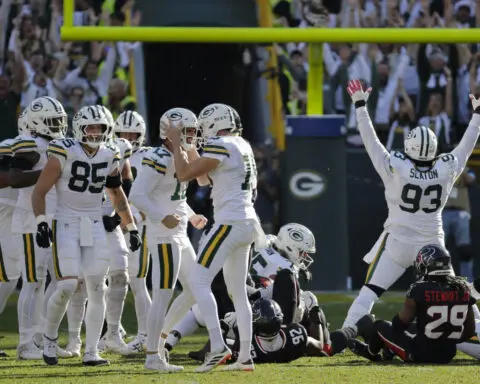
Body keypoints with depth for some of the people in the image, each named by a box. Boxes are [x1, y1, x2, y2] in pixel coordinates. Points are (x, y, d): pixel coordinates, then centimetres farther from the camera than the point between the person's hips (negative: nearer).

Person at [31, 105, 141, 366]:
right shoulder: (64, 153, -11)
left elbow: (117, 195, 19)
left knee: (97, 290, -1)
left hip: (95, 227, 5)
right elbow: (40, 191, -9)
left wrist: (131, 228, 17)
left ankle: (91, 352, 5)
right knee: (67, 286, -16)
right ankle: (50, 336, 9)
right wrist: (41, 223, -20)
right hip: (66, 226, -5)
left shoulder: (109, 157, 5)